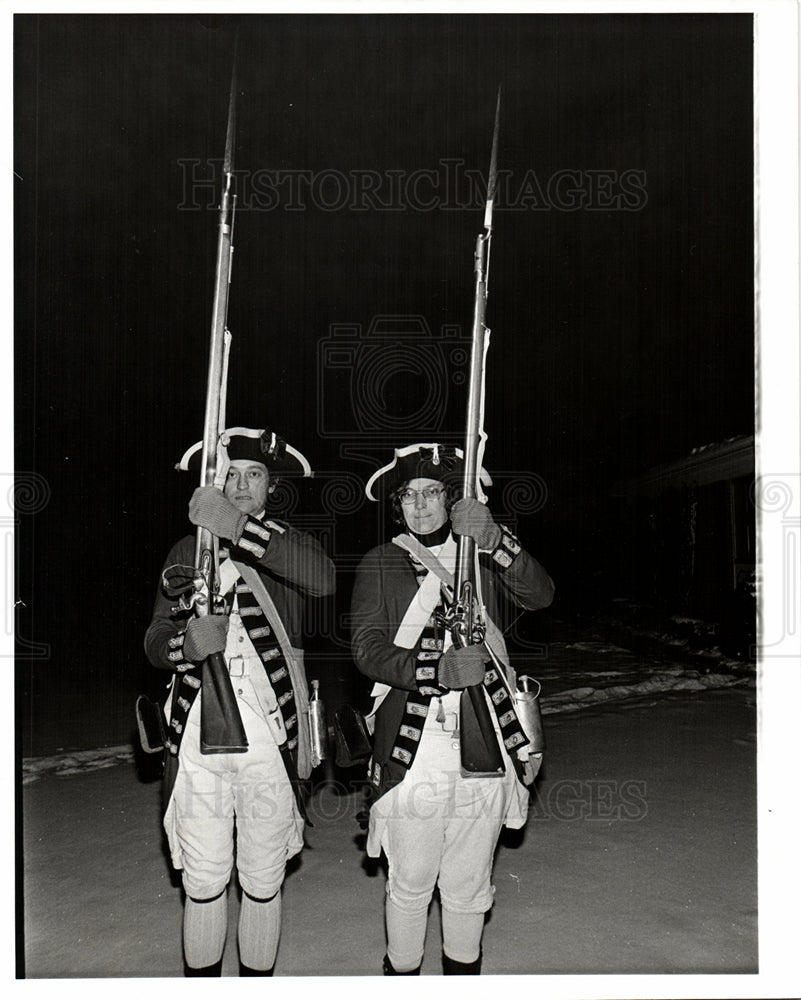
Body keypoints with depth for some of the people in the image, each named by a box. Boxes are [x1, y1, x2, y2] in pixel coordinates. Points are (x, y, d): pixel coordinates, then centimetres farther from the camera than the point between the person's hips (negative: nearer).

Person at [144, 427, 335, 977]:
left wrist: (240, 528, -28)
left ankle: (257, 978, 29)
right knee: (203, 881, 9)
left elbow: (324, 579, -20)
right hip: (199, 734, 2)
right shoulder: (188, 550, 12)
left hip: (270, 736, -1)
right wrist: (188, 643, -19)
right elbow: (155, 642, 5)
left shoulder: (284, 545, 4)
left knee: (263, 881, 10)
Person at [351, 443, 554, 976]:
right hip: (412, 748, -1)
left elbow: (541, 594, -7)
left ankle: (463, 971, 36)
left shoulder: (484, 557, 9)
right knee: (409, 886, 8)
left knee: (469, 887, 15)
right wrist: (438, 670, -21)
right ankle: (402, 972, 31)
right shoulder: (381, 564, 5)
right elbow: (369, 649, -6)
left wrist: (494, 539, -23)